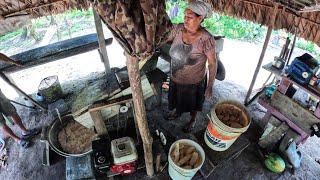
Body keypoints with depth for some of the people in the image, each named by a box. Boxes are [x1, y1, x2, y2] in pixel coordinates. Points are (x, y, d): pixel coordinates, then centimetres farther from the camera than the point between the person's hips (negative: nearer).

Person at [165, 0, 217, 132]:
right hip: (176, 78, 4)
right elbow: (167, 41, 2)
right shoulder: (178, 29, -15)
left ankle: (193, 120, 55)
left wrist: (210, 86, -16)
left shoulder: (206, 39, -28)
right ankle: (177, 111, 63)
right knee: (177, 99, 31)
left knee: (193, 103, 24)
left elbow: (212, 63, -20)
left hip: (194, 82, -4)